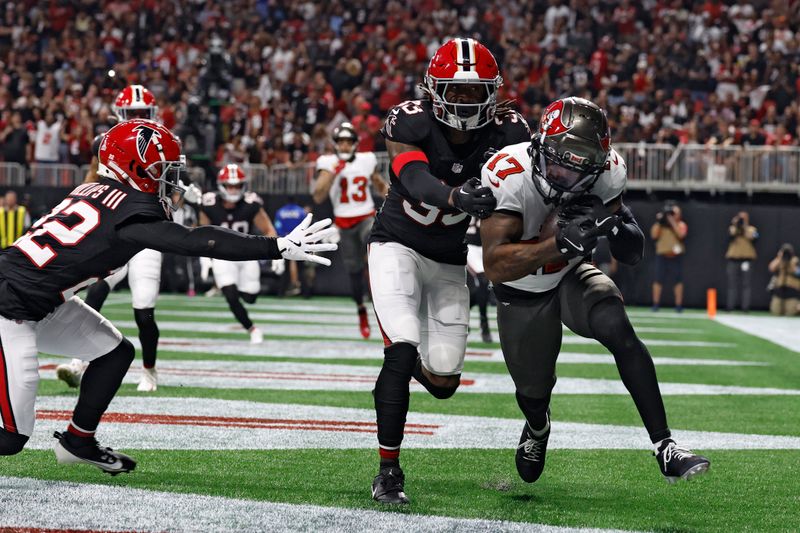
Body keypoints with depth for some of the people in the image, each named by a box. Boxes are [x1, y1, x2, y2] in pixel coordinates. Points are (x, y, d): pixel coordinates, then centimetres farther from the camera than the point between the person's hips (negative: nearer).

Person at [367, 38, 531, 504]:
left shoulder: (505, 132, -14)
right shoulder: (411, 123, -22)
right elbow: (416, 181, -39)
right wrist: (456, 196, -60)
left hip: (449, 260, 3)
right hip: (398, 247, -3)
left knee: (443, 383, 3)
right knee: (402, 350, -22)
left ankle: (417, 365, 43)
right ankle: (389, 470, -10)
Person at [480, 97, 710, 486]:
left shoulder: (606, 172, -22)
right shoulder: (508, 175, -35)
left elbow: (633, 256, -12)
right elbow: (495, 266, -42)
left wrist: (617, 224, -36)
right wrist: (561, 244, -54)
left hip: (572, 278, 2)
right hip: (522, 295, -1)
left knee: (620, 332, -28)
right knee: (534, 390, 15)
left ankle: (665, 448, -27)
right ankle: (537, 427, 56)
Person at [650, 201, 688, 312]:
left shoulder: (681, 225, 5)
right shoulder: (660, 224, 10)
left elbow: (681, 234, -15)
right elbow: (654, 235, -3)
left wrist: (672, 221, -14)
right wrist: (658, 221, -7)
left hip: (676, 256, -1)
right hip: (662, 255, 1)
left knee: (678, 280, -4)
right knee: (658, 280, -3)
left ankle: (678, 305, 0)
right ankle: (656, 304, 2)